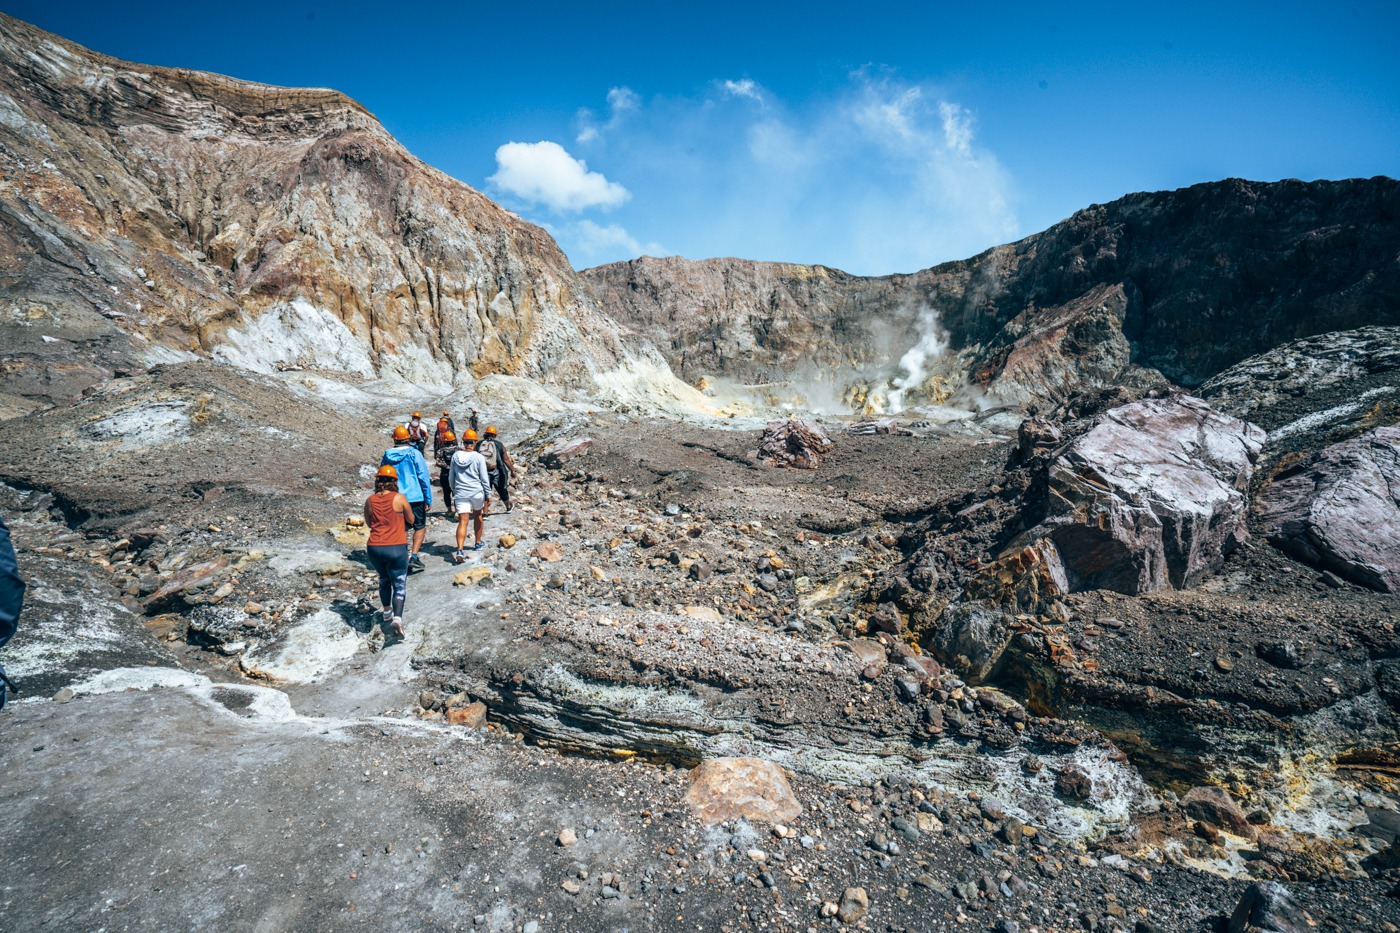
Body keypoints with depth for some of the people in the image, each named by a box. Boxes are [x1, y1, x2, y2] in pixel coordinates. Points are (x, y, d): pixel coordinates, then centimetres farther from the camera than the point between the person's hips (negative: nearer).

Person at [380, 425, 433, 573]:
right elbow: (424, 477, -9)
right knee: (420, 527, 9)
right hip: (415, 497, -4)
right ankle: (413, 557, -5)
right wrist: (428, 499, -3)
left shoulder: (387, 456, 4)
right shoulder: (414, 453, -10)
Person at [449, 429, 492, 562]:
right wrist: (488, 494, 3)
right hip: (477, 492, -1)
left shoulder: (455, 456, 2)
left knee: (463, 521, -4)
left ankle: (460, 550, -20)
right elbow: (484, 478, -6)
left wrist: (454, 491, 25)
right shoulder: (479, 458, -8)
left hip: (461, 493, 1)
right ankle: (478, 543, 36)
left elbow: (451, 477, 11)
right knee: (478, 516, 22)